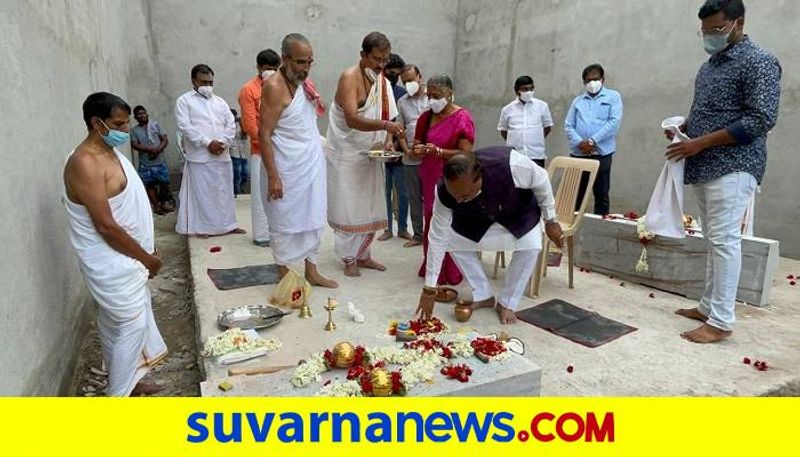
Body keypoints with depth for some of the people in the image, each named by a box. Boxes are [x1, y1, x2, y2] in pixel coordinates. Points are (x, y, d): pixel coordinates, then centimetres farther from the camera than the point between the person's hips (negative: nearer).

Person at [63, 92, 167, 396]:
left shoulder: (109, 152, 8)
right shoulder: (85, 164, -23)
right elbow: (106, 226, -24)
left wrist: (146, 251, 15)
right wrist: (146, 257, -15)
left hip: (125, 258, 10)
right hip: (112, 264, -10)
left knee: (123, 324, 20)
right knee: (130, 325, 1)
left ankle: (129, 382, 36)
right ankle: (119, 400, 17)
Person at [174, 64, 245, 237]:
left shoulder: (220, 102, 18)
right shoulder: (184, 101, 4)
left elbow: (231, 124, 9)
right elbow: (185, 126, -8)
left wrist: (222, 142, -7)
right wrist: (207, 142, -16)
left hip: (222, 155, 4)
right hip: (199, 156, -4)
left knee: (224, 191, 8)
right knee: (201, 192, -2)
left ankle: (227, 224, 17)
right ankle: (201, 227, 6)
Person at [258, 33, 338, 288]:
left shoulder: (303, 82, 9)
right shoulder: (275, 87, -15)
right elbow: (264, 134, -19)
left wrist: (314, 98, 4)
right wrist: (272, 176, -22)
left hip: (313, 164, 8)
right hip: (288, 168, -8)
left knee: (313, 219, 12)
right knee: (285, 222, 3)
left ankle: (311, 272, 25)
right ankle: (284, 277, 17)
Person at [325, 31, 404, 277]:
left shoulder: (384, 82, 7)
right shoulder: (349, 77, -15)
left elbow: (387, 118, 8)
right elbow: (352, 120, -27)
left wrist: (385, 143, -11)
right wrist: (384, 125, -40)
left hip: (371, 155, 7)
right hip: (345, 155, -6)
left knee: (370, 207, 10)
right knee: (348, 208, 0)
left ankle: (363, 254, 24)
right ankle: (349, 259, 13)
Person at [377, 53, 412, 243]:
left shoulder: (403, 93, 3)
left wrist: (397, 143, -11)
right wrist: (386, 140, -13)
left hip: (400, 151, 1)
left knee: (403, 192, 5)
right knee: (385, 192, 9)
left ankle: (402, 228, 19)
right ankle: (388, 229, 20)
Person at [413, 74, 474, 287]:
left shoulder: (462, 117, -8)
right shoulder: (426, 117, 11)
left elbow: (466, 153, -14)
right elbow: (417, 144, 18)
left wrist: (438, 151, -24)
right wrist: (418, 150, -6)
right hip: (430, 178, 6)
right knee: (431, 223, 10)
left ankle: (449, 274, 9)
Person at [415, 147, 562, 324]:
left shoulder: (510, 164, -46)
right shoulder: (444, 193, -37)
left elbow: (541, 180, -23)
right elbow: (437, 239, -26)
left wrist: (550, 220, -12)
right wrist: (429, 288, -21)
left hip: (518, 211, -1)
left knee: (531, 246, -21)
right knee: (455, 242, -13)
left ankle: (506, 303, -1)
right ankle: (483, 296, 8)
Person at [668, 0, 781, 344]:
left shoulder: (758, 62, -6)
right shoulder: (709, 66, 19)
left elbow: (762, 119, -16)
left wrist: (700, 143, -19)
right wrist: (682, 129, 5)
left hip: (733, 166, -8)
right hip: (703, 167, 8)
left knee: (724, 240, -9)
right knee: (713, 240, 11)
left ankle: (721, 322, -4)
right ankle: (709, 306, 19)